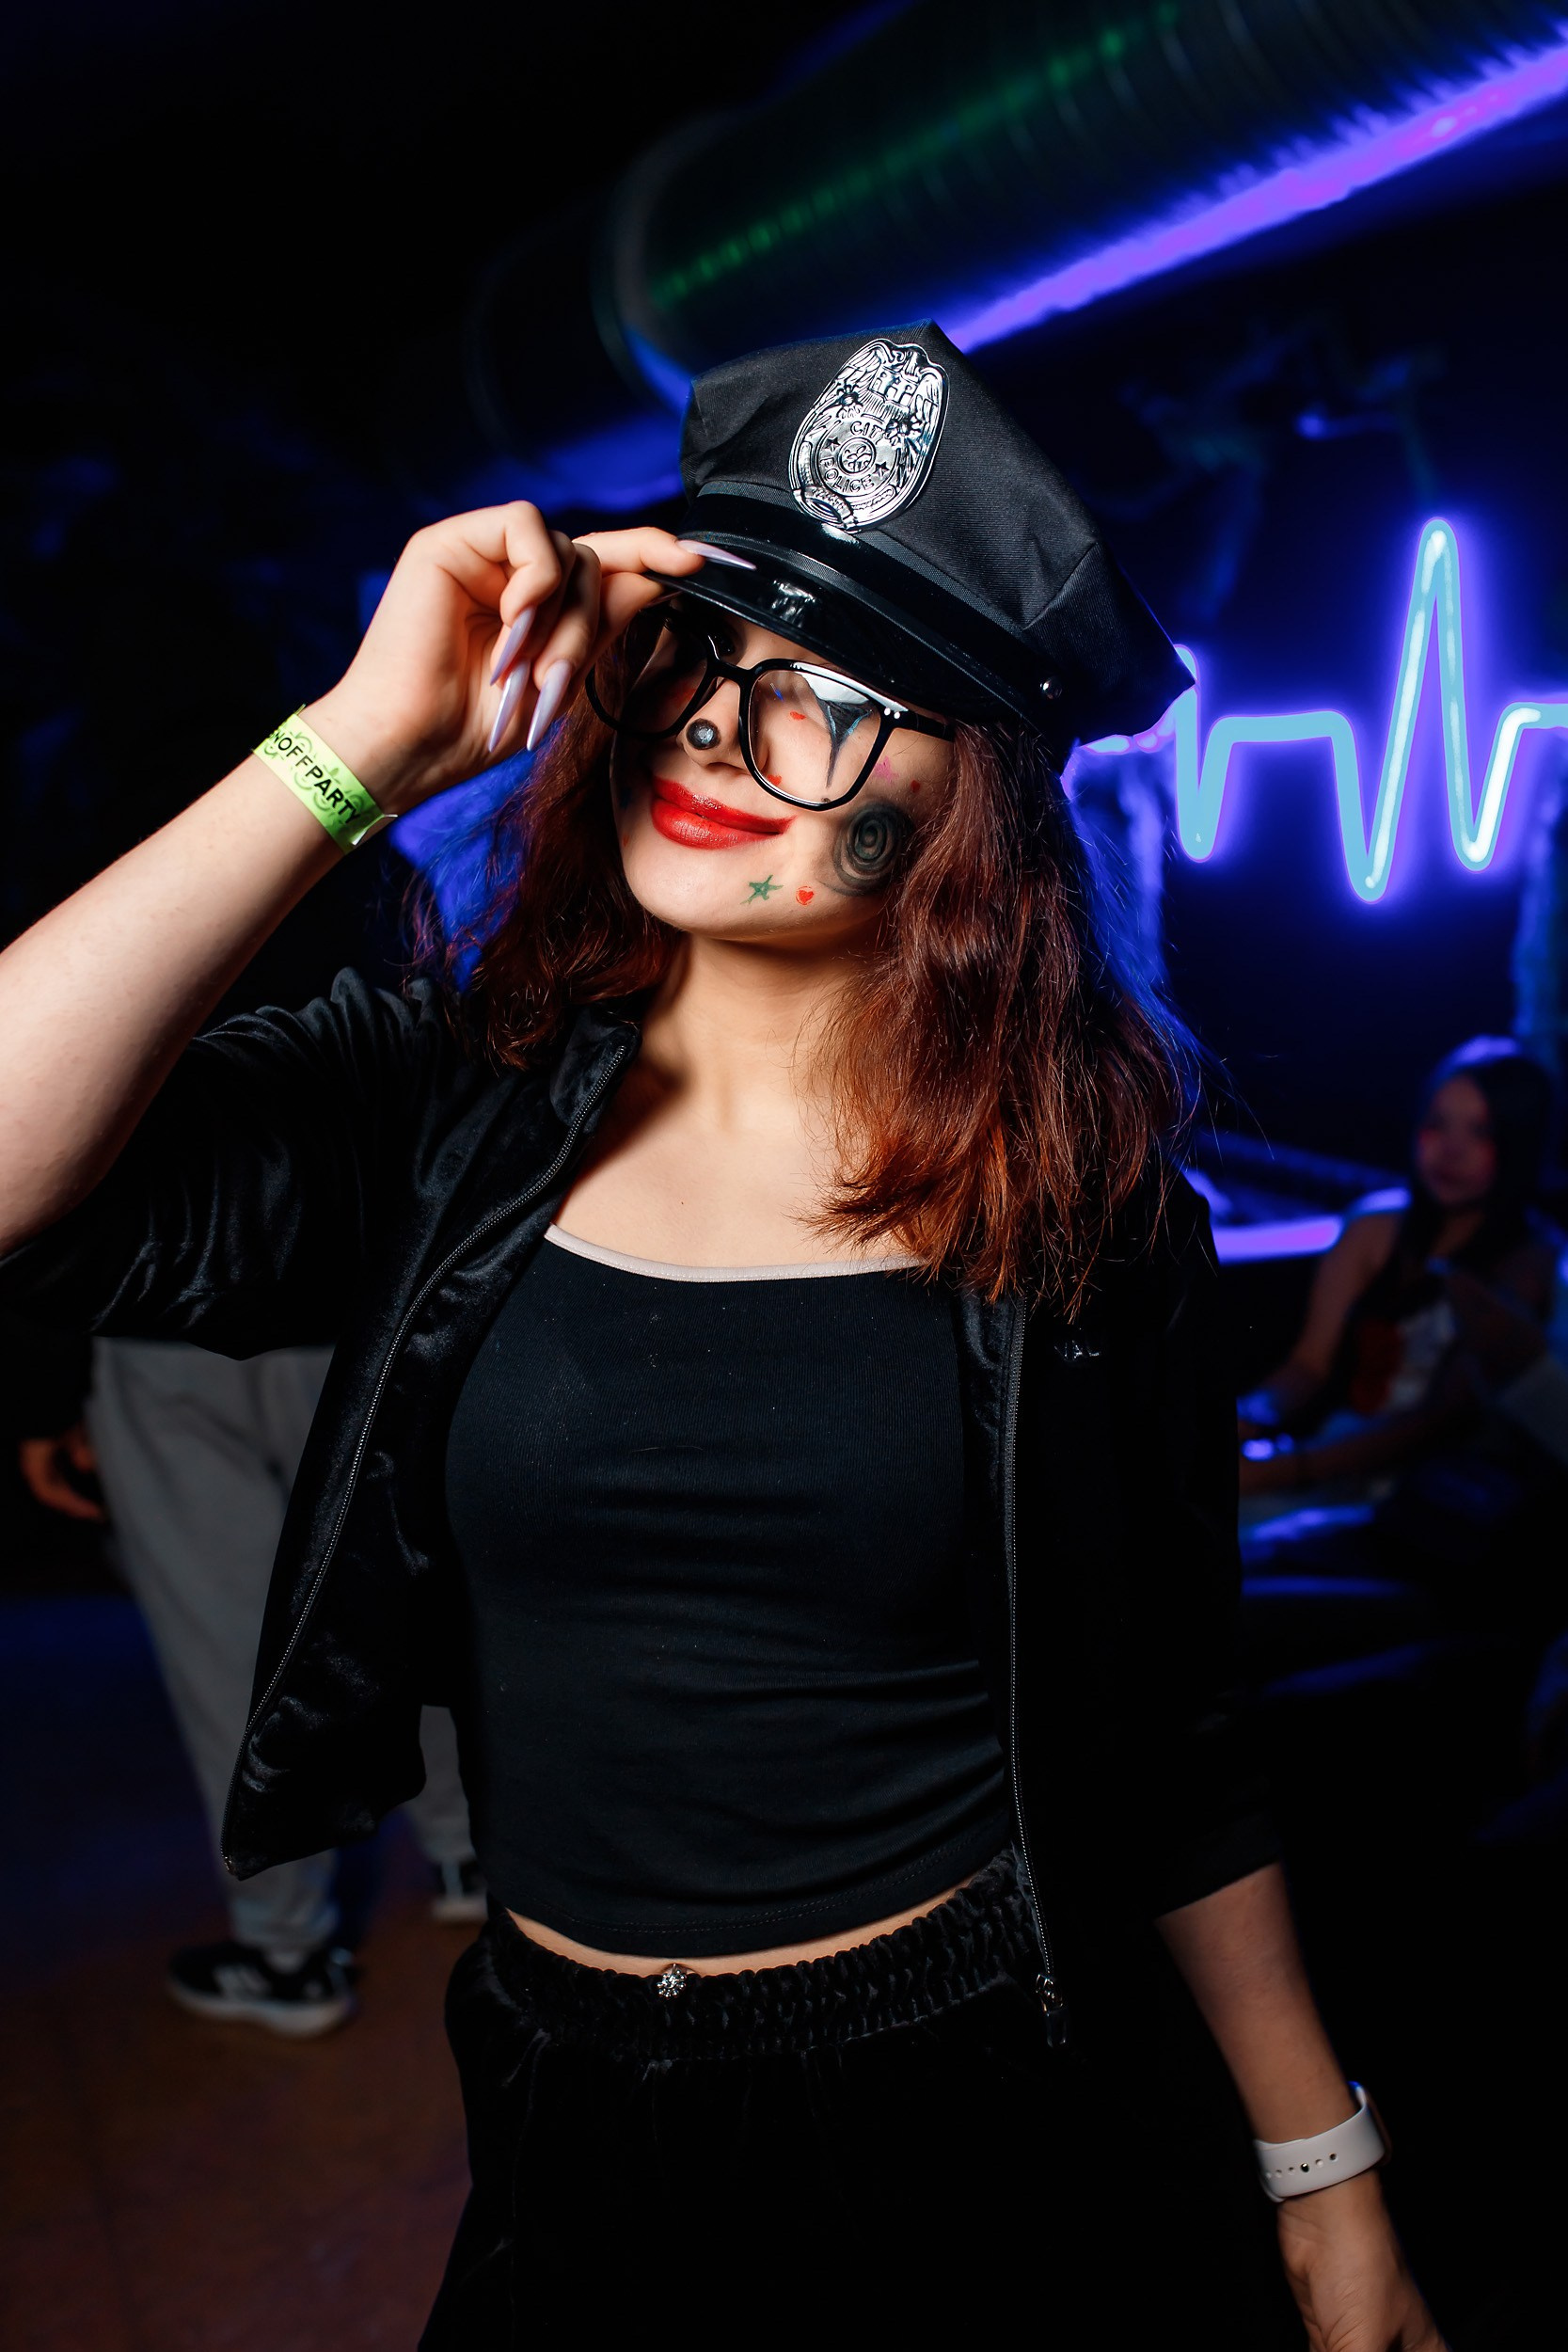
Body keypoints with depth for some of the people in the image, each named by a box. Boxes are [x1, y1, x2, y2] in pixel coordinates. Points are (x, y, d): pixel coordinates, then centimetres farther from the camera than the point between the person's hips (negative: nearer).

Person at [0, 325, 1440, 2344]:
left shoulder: (1075, 1202, -10)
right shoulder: (445, 1117, -8)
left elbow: (1167, 1756, -2)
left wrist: (1326, 2181, 5)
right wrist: (371, 736, -24)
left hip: (1010, 2115, 0)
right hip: (579, 2144, 1)